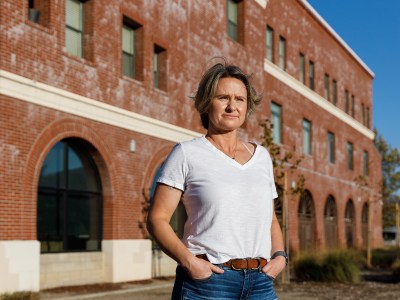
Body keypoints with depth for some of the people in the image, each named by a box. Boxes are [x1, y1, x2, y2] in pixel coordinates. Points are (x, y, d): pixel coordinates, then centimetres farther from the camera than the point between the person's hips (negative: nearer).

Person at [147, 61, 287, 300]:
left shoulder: (262, 156, 13)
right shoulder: (187, 153, 0)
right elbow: (157, 219, -4)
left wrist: (280, 255, 3)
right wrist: (188, 261, -17)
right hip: (207, 281, -4)